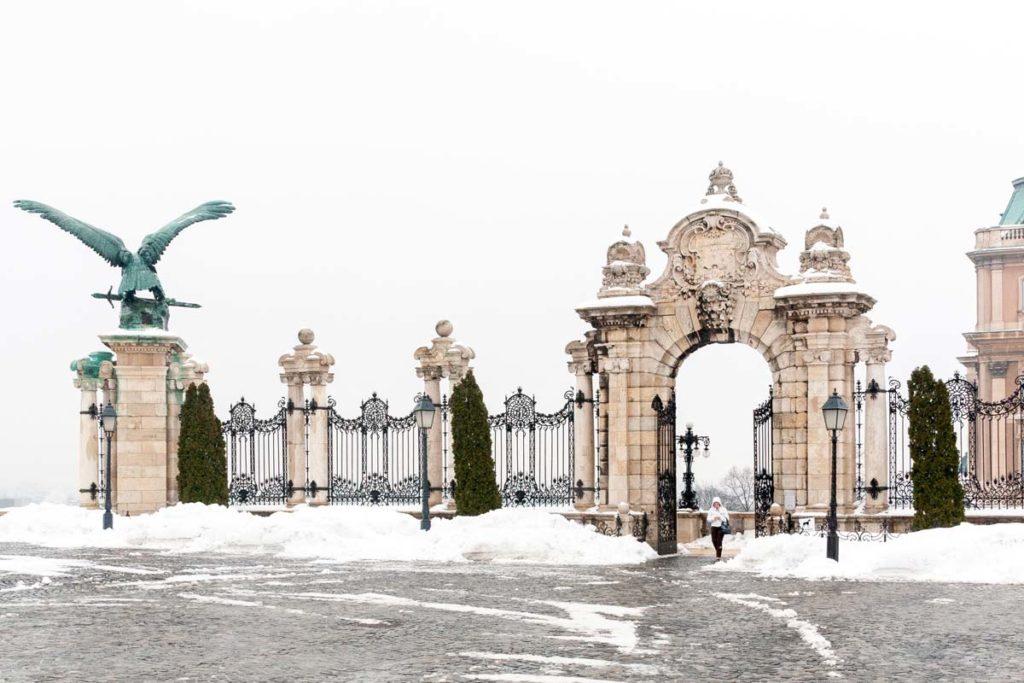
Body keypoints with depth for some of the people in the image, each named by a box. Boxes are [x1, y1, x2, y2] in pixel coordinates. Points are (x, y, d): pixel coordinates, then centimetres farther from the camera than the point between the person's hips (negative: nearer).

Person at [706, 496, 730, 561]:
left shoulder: (723, 510, -2)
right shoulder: (711, 510, 5)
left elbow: (727, 519, -4)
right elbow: (708, 519, 3)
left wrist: (720, 518, -19)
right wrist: (713, 518, -16)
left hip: (721, 527, -3)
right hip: (714, 527, 3)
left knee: (719, 541, -11)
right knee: (714, 541, 3)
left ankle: (718, 557, -8)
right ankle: (718, 553, 31)